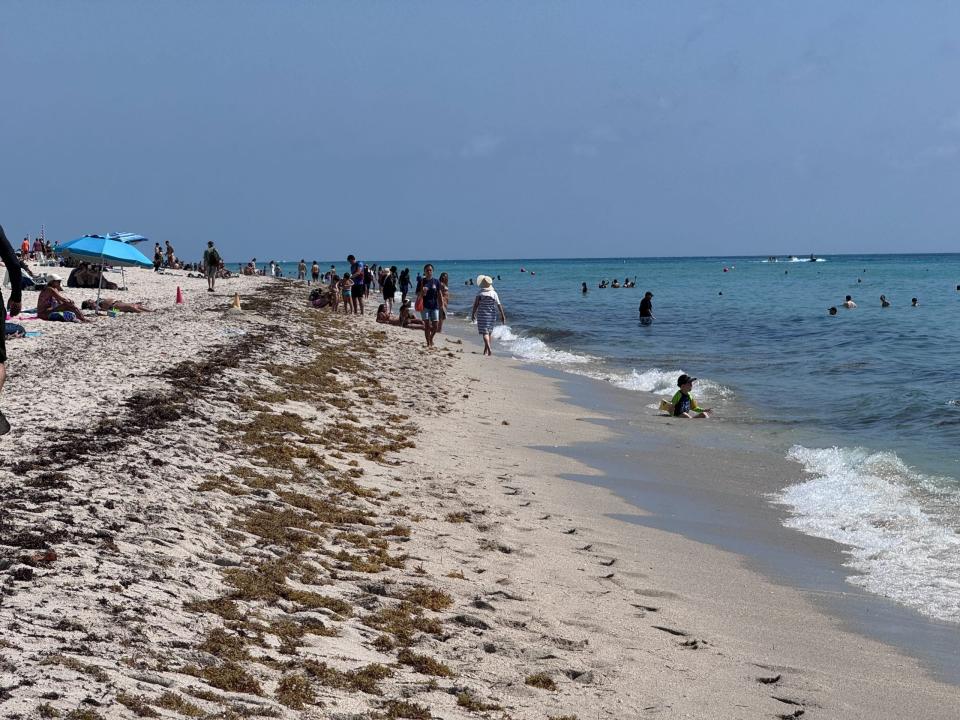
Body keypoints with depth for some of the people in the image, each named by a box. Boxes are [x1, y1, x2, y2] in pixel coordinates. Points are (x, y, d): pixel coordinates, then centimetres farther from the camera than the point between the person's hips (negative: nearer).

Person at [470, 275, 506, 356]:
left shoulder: (480, 294, -11)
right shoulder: (494, 293, -3)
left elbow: (475, 305, -9)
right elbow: (499, 305, -4)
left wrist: (473, 314, 4)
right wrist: (502, 315, 0)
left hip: (482, 315, -4)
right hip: (492, 315, 4)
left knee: (485, 332, -4)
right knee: (489, 332, 17)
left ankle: (489, 348, -24)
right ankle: (486, 350, 24)